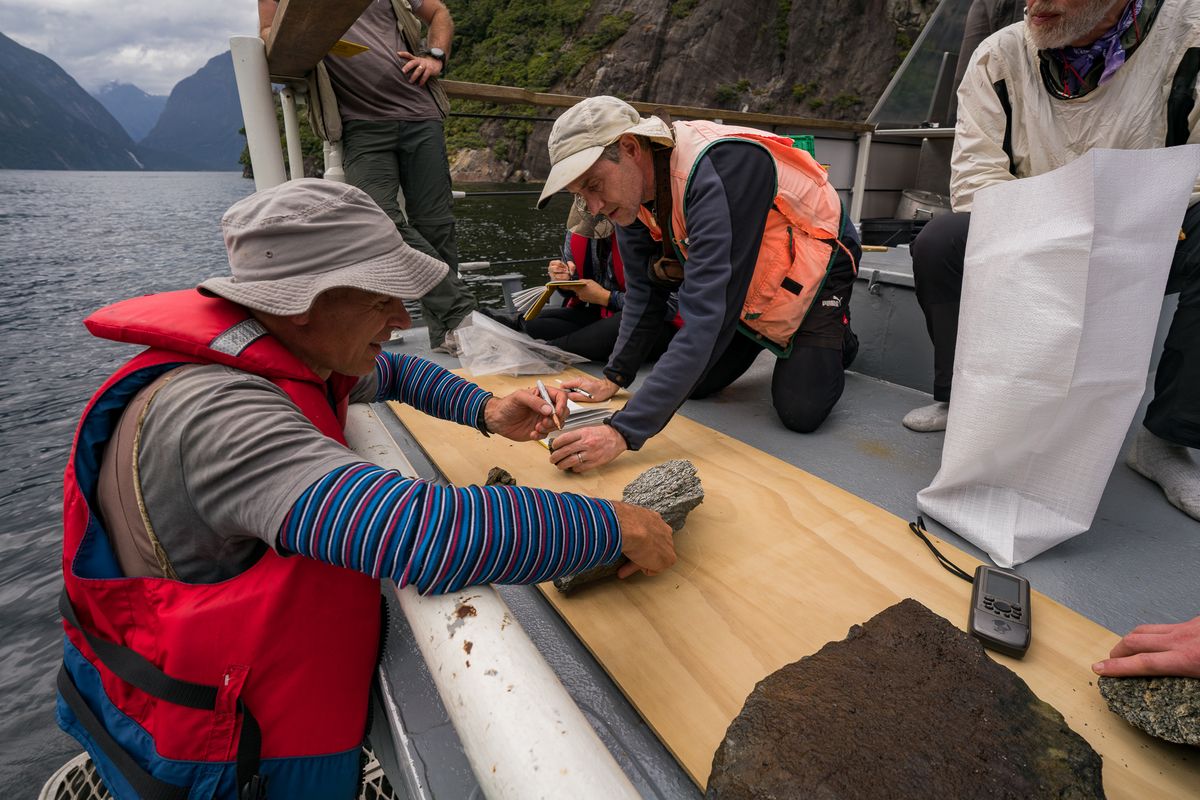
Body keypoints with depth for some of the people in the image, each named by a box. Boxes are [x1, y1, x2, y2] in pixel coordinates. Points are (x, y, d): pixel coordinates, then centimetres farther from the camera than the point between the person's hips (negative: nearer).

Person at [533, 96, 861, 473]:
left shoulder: (718, 171, -39)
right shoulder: (630, 190, -14)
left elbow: (706, 317, -46)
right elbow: (645, 289, -2)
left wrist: (623, 432, -50)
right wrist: (612, 380, -8)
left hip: (816, 261, -6)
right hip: (747, 283, 7)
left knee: (800, 411, -15)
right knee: (693, 385, 2)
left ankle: (836, 337, 16)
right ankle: (767, 336, 28)